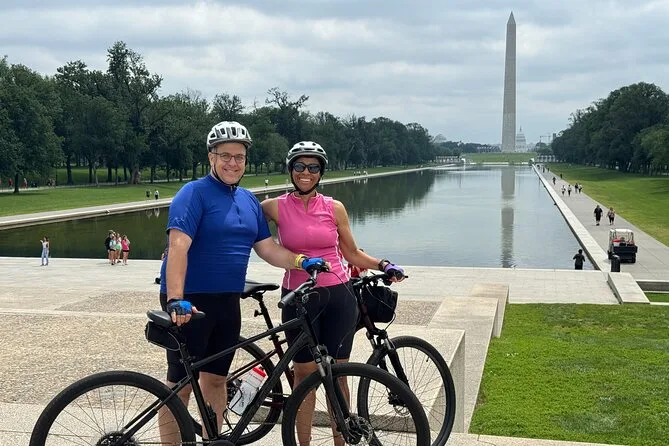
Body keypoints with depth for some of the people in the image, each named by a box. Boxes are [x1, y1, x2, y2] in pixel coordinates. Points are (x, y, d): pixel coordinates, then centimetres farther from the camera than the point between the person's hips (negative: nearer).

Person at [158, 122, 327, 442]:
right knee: (180, 383, -2)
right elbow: (178, 246, -22)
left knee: (216, 378, 15)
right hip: (191, 302, -7)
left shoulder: (249, 201, 13)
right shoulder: (194, 194, -11)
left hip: (228, 302, 7)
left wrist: (302, 262, -3)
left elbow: (268, 248, 14)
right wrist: (176, 300, -33)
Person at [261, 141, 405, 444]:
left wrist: (383, 265, -2)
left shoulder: (334, 208, 3)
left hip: (338, 297, 1)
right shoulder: (276, 207, -1)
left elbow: (352, 254, 11)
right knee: (305, 374, 4)